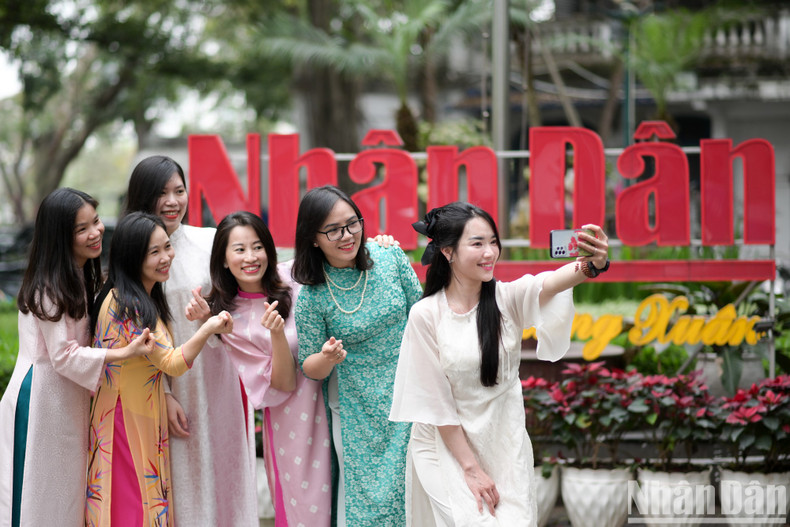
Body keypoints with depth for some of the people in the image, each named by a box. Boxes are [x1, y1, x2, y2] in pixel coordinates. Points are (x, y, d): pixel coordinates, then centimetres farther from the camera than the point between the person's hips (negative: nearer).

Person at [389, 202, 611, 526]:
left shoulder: (508, 298, -6)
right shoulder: (426, 315, -12)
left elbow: (552, 283, -29)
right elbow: (436, 401, -11)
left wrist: (593, 264, -51)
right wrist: (470, 467, -13)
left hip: (505, 445, 3)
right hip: (447, 447, -3)